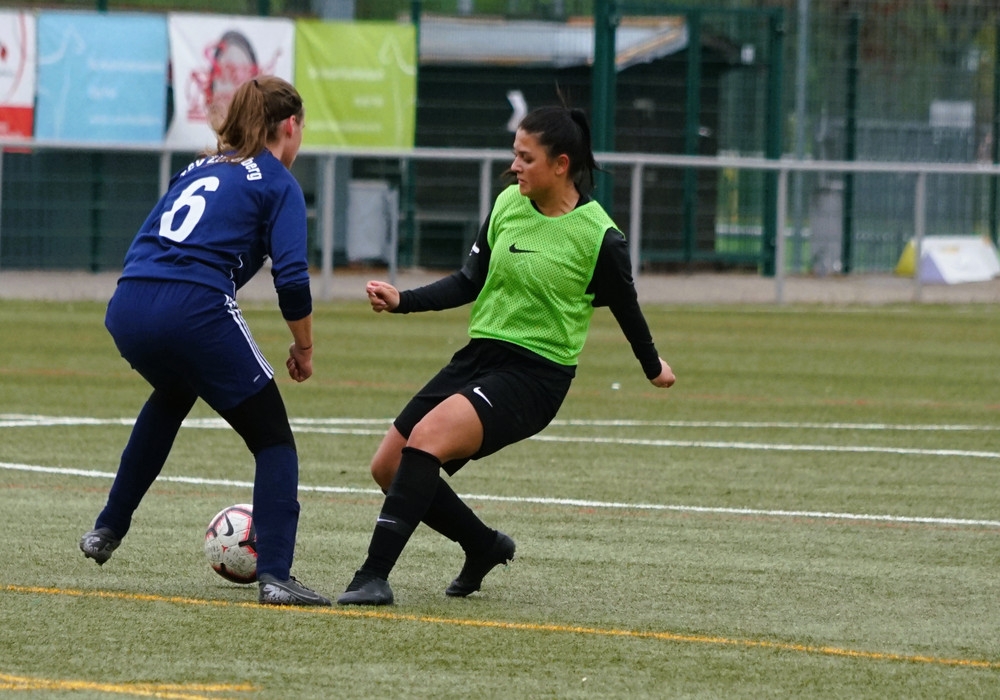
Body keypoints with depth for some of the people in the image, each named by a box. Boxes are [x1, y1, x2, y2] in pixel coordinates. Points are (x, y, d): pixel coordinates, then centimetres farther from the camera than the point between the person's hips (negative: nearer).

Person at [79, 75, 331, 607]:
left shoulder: (198, 169, 25)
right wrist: (304, 349, 7)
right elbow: (291, 278, -6)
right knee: (272, 439, 7)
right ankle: (274, 574, -7)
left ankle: (108, 530, 42)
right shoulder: (278, 184, 6)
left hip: (128, 308, 7)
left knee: (172, 395, 39)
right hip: (195, 310, -7)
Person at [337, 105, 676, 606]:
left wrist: (653, 367, 19)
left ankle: (375, 574, -29)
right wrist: (402, 301, -1)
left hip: (536, 374, -7)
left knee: (425, 439, -29)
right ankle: (485, 547, 27)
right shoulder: (508, 205, 3)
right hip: (480, 355, 7)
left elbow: (625, 306, 4)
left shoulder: (598, 236, -13)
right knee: (388, 467, 4)